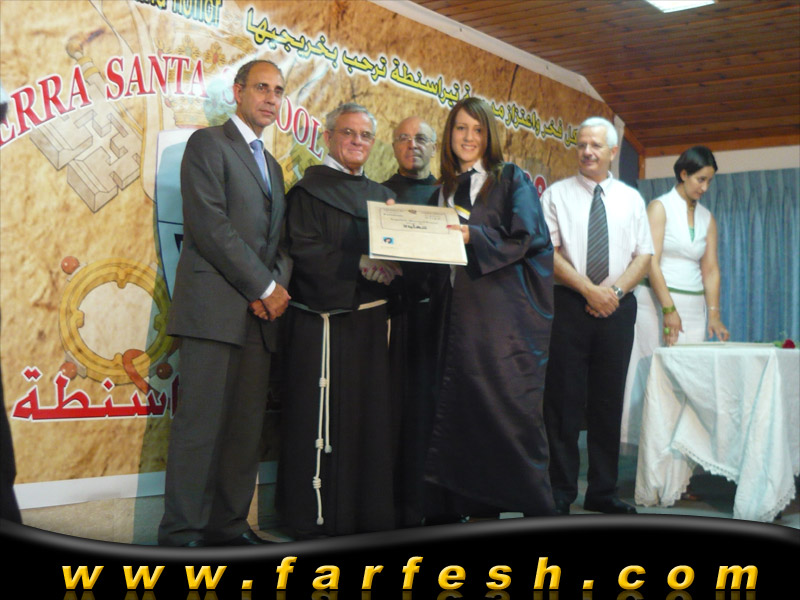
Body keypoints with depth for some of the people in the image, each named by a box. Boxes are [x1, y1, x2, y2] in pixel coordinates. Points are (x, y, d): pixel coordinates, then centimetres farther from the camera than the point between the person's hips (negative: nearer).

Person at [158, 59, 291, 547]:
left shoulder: (272, 166, 26)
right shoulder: (208, 144, 2)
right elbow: (210, 224, -10)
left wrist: (277, 286, 0)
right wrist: (263, 286, -11)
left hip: (259, 312, 7)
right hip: (215, 308, -7)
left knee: (247, 427, 4)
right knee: (202, 424, -7)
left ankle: (229, 525, 11)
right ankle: (182, 532, 0)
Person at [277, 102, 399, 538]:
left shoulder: (378, 194, 20)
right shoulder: (310, 188, 1)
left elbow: (392, 252, 18)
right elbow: (303, 249, -11)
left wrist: (390, 265, -5)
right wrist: (359, 264, -20)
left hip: (369, 318, 6)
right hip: (324, 318, -6)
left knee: (369, 414, 7)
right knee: (322, 415, -5)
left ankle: (365, 509, 16)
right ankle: (312, 515, 3)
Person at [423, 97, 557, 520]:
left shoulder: (510, 179, 4)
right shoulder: (445, 191, 19)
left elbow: (525, 237, -7)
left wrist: (472, 236, -17)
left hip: (505, 309, -5)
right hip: (461, 314, 5)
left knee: (510, 406, -7)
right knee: (465, 408, 3)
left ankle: (534, 506, 2)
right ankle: (479, 506, 10)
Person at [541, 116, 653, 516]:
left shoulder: (631, 199, 13)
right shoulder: (557, 195, 4)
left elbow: (644, 256, 8)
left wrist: (615, 290, -9)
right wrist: (589, 289, -12)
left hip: (617, 307, 3)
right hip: (569, 307, -2)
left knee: (609, 403, 6)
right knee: (564, 401, -3)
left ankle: (603, 491, 14)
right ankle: (561, 492, 5)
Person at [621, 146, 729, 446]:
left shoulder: (707, 218, 14)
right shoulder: (660, 207, -2)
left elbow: (711, 269, 10)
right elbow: (651, 262, -11)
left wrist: (714, 314, -1)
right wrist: (669, 309, -17)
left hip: (693, 306, 5)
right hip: (656, 302, -5)